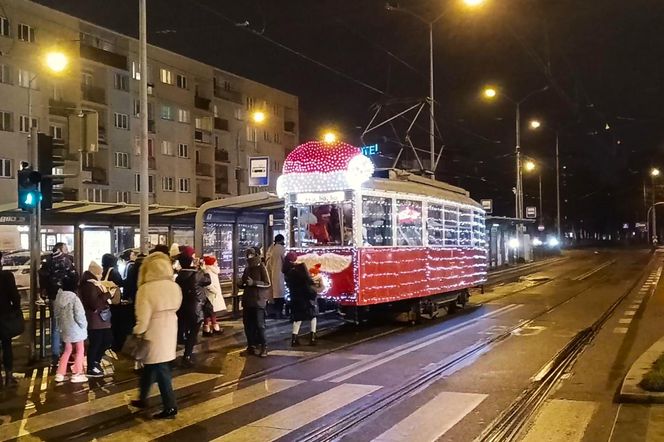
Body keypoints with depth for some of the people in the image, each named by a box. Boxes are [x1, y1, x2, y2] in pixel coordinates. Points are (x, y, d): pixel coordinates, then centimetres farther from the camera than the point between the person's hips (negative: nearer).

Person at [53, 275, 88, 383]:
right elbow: (79, 315, -21)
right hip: (76, 328, -7)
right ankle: (76, 374, 8)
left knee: (67, 350, 18)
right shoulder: (74, 298, -20)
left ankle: (60, 374, 17)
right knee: (80, 350, 7)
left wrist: (61, 324, 18)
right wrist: (84, 325, -6)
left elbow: (57, 313, 9)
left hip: (65, 328, 7)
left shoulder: (58, 297, 1)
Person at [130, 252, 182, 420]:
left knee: (160, 370, 1)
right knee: (150, 366, 21)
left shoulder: (146, 289, -19)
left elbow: (143, 318, -18)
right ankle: (143, 398, 34)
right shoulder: (175, 287, 0)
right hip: (170, 332, 7)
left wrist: (137, 333, -5)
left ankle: (170, 407, 5)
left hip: (154, 334, -7)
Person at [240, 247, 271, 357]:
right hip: (247, 300, 7)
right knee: (248, 324, 7)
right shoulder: (247, 268, 14)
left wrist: (254, 283, -20)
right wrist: (241, 284, 1)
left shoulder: (261, 267, -5)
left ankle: (263, 347, -2)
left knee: (259, 324, -8)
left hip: (258, 300, -6)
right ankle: (251, 346, 17)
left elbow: (267, 284, -10)